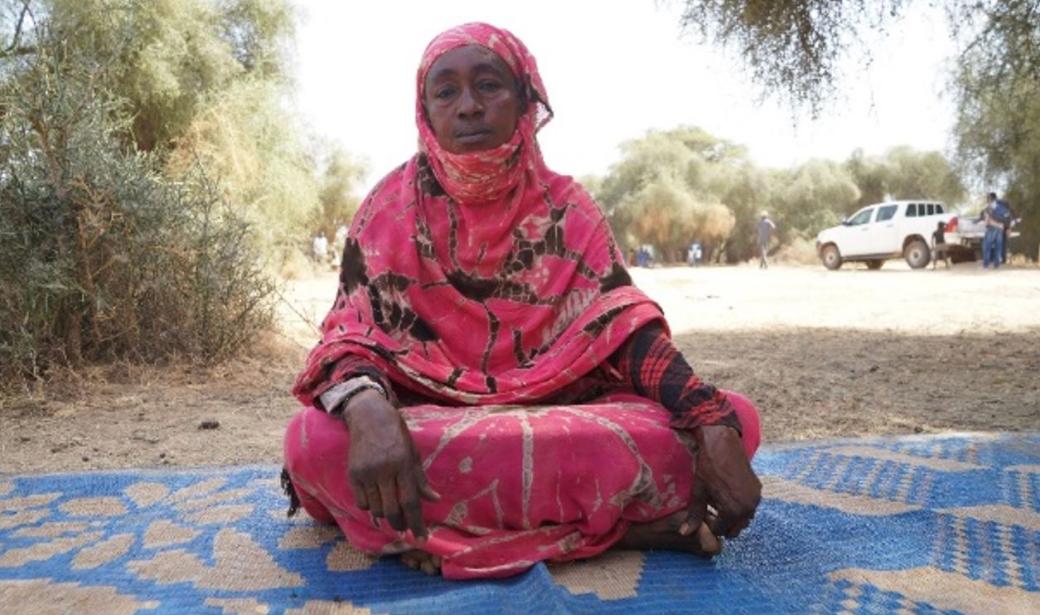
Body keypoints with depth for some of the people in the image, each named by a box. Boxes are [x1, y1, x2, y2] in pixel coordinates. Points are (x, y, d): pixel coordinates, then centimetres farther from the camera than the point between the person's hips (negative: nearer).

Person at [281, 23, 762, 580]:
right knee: (315, 441, -36)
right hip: (430, 427, -1)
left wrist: (713, 427, -23)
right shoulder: (393, 207, -2)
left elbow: (624, 326, -6)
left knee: (734, 419, -18)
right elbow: (351, 329, -10)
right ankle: (610, 523, -25)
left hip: (561, 417, 1)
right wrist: (368, 411, -35)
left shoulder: (566, 207, 2)